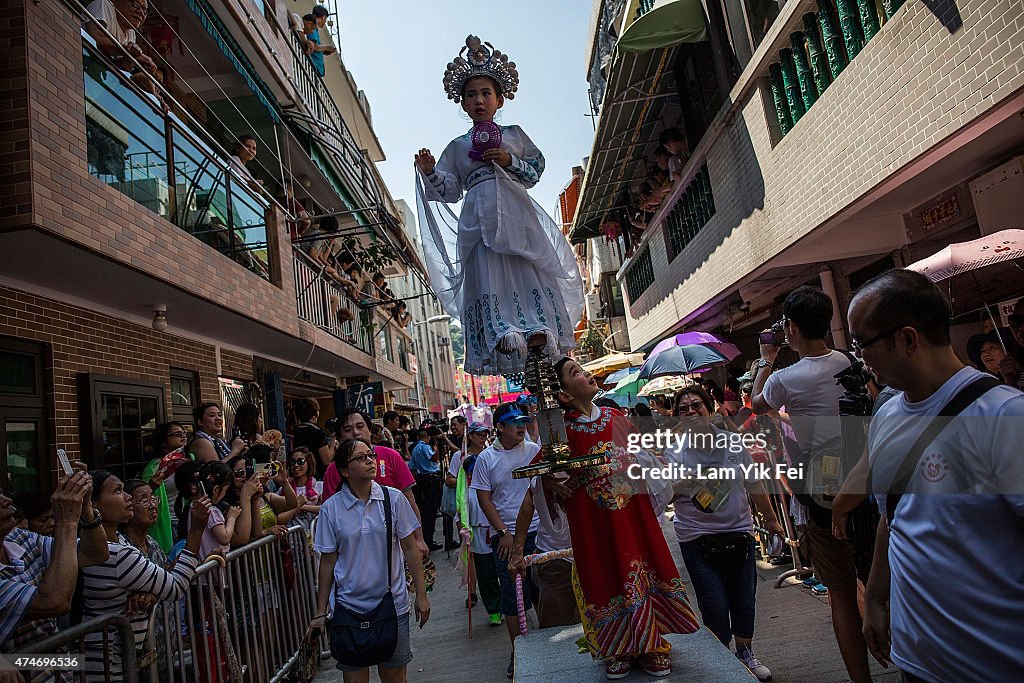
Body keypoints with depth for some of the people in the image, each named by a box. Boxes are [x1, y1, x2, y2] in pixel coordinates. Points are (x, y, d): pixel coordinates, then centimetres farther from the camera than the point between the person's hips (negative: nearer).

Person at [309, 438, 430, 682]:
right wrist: (321, 612, 4)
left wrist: (421, 594, 0)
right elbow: (328, 561, 0)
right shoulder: (331, 508, -6)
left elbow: (409, 548, 0)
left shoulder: (394, 498, -5)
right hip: (349, 605, 0)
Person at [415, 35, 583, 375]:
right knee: (487, 272, -14)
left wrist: (510, 161, -4)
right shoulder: (457, 146, 19)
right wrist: (429, 172, -4)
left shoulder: (513, 134, 18)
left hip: (514, 211, 0)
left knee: (528, 267, -11)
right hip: (478, 216, 0)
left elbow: (536, 167, 12)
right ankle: (504, 333, -22)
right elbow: (449, 188, 14)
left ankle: (539, 329, -15)